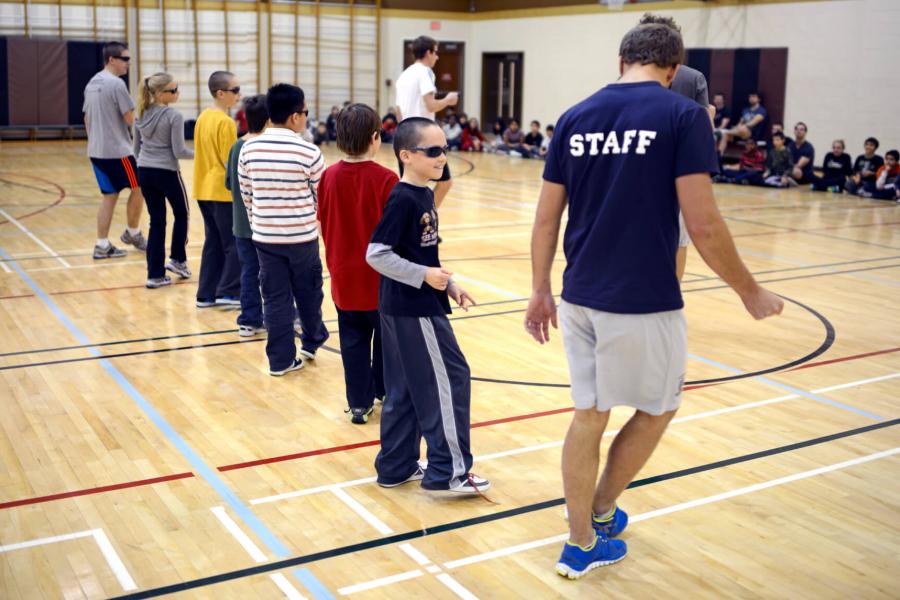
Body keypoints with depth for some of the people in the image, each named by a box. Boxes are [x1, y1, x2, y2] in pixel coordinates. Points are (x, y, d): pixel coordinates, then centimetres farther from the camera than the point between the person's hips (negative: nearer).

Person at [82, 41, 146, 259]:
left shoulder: (91, 83, 12)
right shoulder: (116, 83, -14)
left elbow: (87, 119, 17)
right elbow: (130, 119, -16)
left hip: (96, 151, 8)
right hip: (118, 150, -8)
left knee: (109, 196, 10)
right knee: (138, 188, 10)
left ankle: (102, 246, 8)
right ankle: (132, 233, 22)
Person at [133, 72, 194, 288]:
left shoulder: (141, 114, 6)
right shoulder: (174, 116, -14)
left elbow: (137, 148, 13)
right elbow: (179, 151, -14)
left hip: (144, 172, 6)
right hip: (167, 172, -6)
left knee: (156, 221, 11)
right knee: (181, 214, 19)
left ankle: (155, 274, 9)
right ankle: (177, 259, 18)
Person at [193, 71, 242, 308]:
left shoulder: (203, 117, 10)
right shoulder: (225, 122, -16)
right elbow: (229, 162, -17)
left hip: (204, 190, 8)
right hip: (224, 192, -8)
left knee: (213, 243, 13)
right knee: (235, 243, 2)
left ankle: (206, 294, 14)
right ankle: (228, 292, 3)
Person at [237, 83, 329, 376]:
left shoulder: (249, 149, -2)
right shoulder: (309, 152, -13)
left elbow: (246, 195, 7)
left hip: (264, 237, 3)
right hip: (302, 237, -2)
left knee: (275, 296, 9)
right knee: (308, 291, 19)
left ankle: (281, 359, 13)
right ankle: (312, 341, 37)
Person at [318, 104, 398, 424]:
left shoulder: (329, 176, -4)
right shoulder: (385, 179, -16)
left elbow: (324, 225, 3)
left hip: (344, 276, 3)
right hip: (380, 277, -3)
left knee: (353, 341, 11)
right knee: (386, 337, 16)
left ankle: (359, 403, 15)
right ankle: (386, 391, 30)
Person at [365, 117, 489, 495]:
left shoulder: (424, 196, 11)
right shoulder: (403, 199, -17)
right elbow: (376, 254, -20)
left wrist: (449, 285, 13)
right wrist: (424, 276, -18)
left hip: (402, 307, 9)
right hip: (414, 310, -9)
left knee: (404, 388, 14)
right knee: (449, 379, -3)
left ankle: (396, 467, 24)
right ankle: (449, 470, 5)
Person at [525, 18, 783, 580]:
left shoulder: (575, 117, 6)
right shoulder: (684, 115, -8)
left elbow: (546, 219, 7)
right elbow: (703, 224, -14)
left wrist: (541, 291, 17)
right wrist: (751, 292, -2)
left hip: (580, 297, 5)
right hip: (644, 301, -5)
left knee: (589, 414, 16)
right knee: (657, 408, 20)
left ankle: (582, 545, 25)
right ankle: (600, 513, 31)